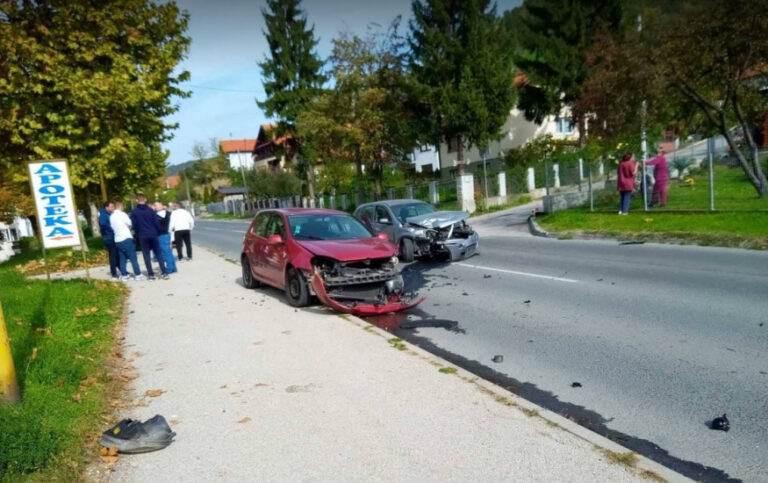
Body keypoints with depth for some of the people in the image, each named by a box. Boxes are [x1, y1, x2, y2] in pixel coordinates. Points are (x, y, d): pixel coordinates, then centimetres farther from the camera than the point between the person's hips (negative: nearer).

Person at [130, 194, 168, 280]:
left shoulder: (134, 212, -1)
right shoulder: (150, 210, 1)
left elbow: (134, 225, 1)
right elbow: (157, 223, -1)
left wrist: (138, 235, 13)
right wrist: (157, 233, 10)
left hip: (142, 236, -1)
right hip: (153, 235, 1)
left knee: (146, 255, 6)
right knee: (158, 254, 5)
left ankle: (151, 274, 4)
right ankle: (164, 273, -1)